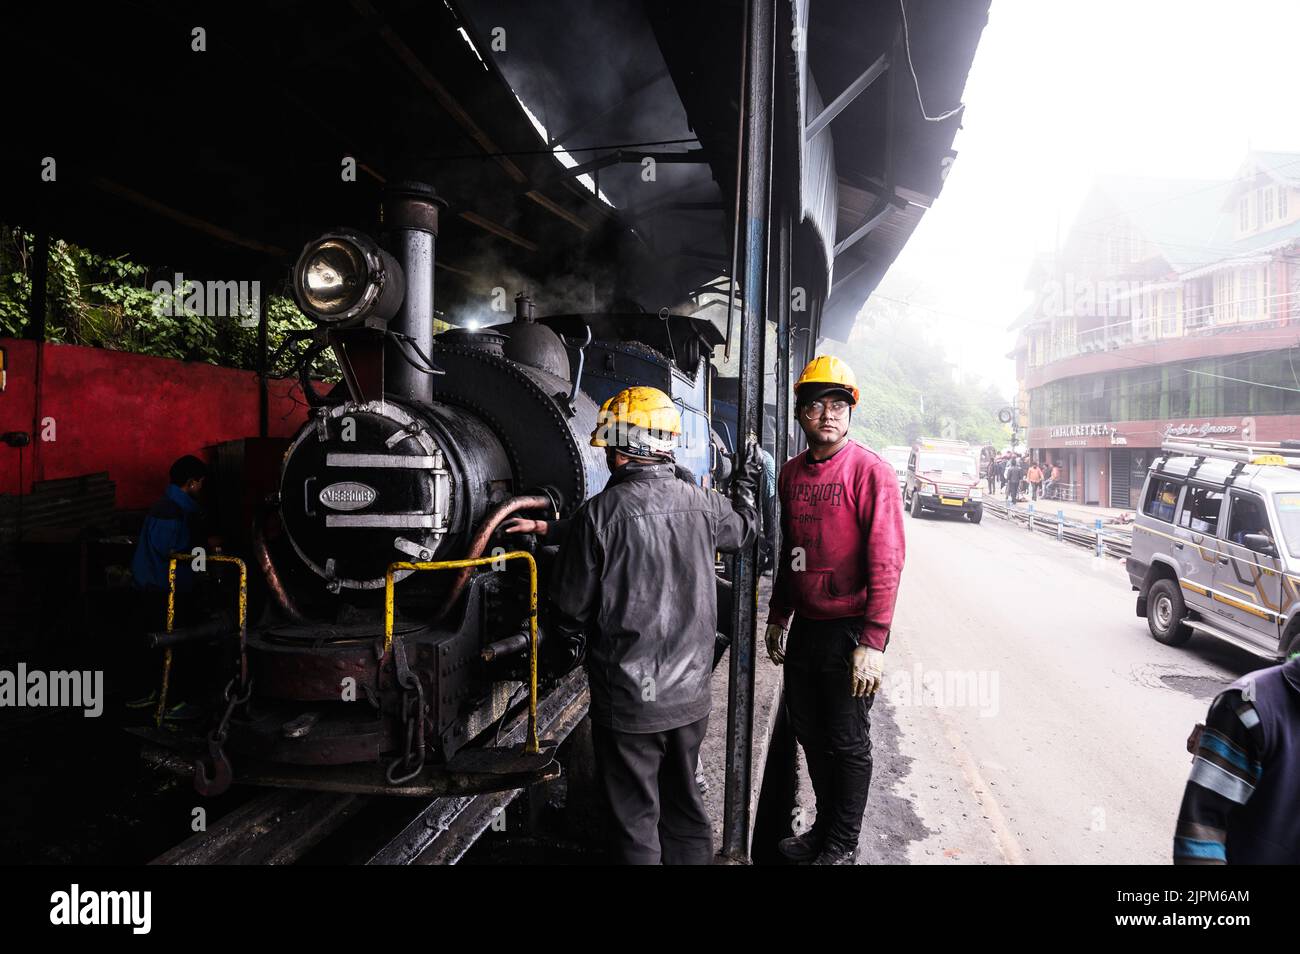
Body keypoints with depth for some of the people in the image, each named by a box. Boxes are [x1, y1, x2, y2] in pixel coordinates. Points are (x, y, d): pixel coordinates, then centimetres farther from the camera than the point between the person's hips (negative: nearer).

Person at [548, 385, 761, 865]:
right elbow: (745, 530, 19)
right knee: (685, 805, 22)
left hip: (628, 701, -4)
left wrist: (579, 644, 11)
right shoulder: (702, 503, -5)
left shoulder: (597, 515, -18)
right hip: (691, 693, 5)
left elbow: (570, 613, -12)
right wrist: (747, 484, 38)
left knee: (635, 817, 11)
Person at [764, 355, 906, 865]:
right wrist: (777, 618, 17)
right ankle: (824, 827, 37)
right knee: (809, 732, 17)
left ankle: (842, 846, 26)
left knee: (848, 742, 8)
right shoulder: (791, 473, 7)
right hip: (804, 628, 6)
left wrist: (873, 642, -21)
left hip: (850, 630, -6)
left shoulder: (870, 470, -13)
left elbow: (886, 560, -17)